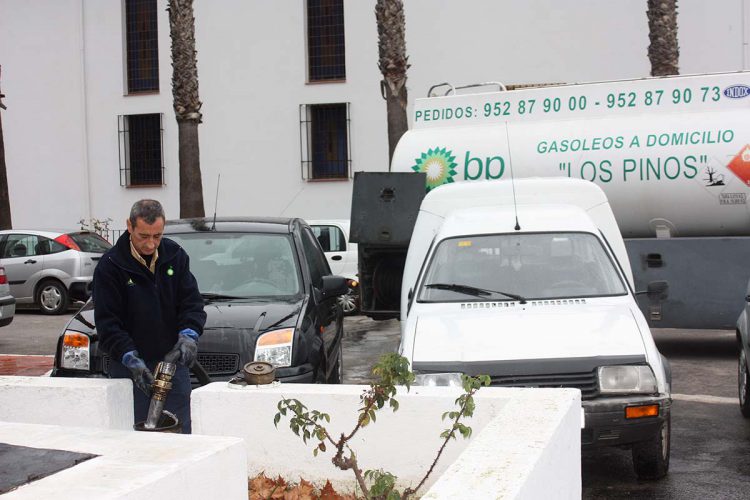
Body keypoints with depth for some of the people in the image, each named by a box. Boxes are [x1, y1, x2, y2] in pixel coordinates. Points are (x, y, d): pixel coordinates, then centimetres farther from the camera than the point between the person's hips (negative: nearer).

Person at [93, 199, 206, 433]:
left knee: (180, 433, 7)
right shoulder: (110, 266, -8)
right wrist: (130, 358, -22)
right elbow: (107, 323, -9)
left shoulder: (175, 255, 3)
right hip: (130, 366, -3)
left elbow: (192, 302, 4)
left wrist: (189, 333, -16)